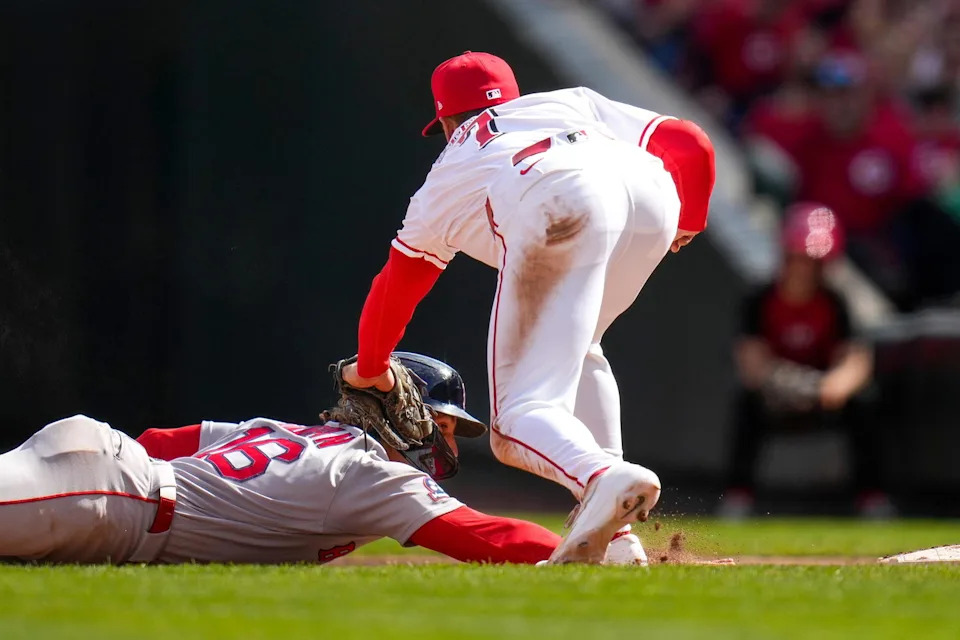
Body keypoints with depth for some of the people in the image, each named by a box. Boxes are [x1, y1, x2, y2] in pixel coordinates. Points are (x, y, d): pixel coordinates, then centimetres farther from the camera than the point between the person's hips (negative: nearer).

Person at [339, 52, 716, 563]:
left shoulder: (443, 182, 39)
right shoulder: (572, 101, 42)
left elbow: (392, 291, 49)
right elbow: (687, 142, 29)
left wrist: (369, 370, 65)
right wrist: (686, 223, 45)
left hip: (557, 209, -4)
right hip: (651, 190, 4)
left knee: (518, 424, -3)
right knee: (574, 349, 29)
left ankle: (604, 477, -37)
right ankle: (615, 539, 17)